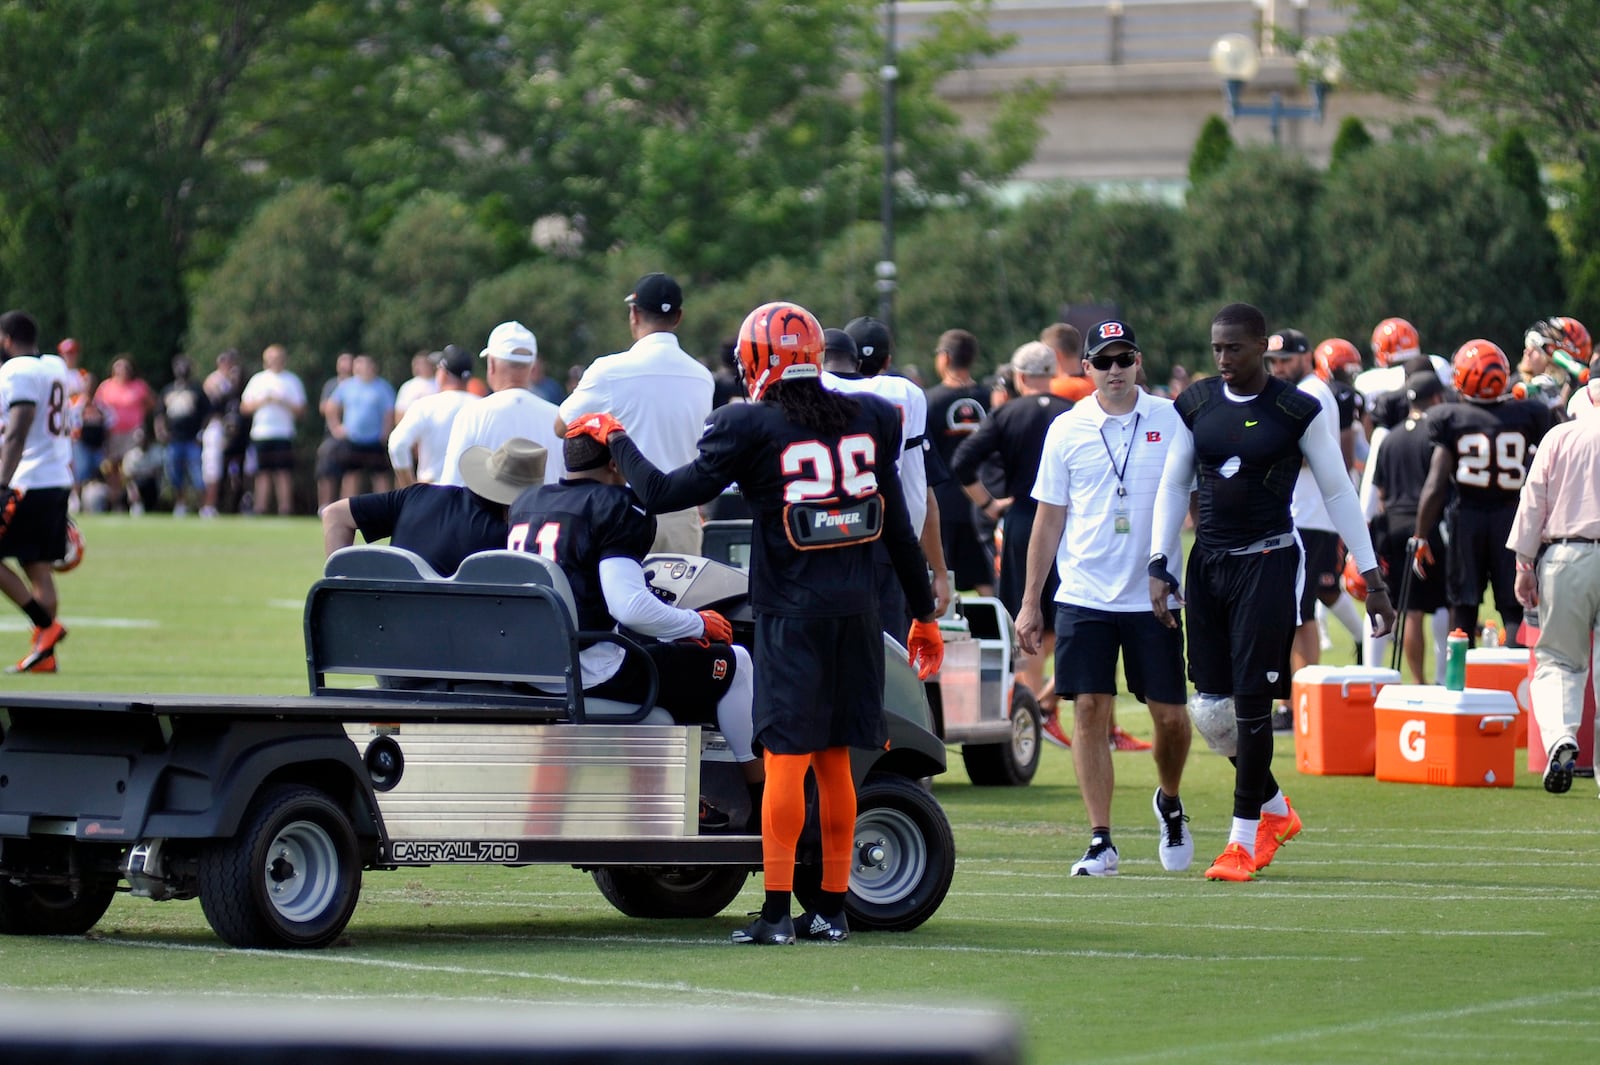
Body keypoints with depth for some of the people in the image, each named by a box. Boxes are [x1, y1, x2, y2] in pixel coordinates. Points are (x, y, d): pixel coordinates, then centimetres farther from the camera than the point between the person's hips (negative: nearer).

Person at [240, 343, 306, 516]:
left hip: (284, 435, -2)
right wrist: (261, 402, -5)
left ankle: (285, 508, -9)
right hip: (260, 434, 2)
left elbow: (301, 410, 2)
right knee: (264, 473, 2)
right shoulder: (258, 379, 14)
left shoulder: (292, 380, 7)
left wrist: (282, 403, -12)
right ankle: (260, 508, 4)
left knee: (284, 472, -9)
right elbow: (244, 407, 12)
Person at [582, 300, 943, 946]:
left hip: (791, 612, -5)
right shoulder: (866, 418, 8)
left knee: (786, 760, -5)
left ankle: (777, 911, -8)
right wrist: (924, 614, 20)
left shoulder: (751, 428, -7)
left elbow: (662, 493, -3)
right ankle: (832, 909, 14)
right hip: (857, 609, 5)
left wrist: (614, 438, 13)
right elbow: (898, 528, 12)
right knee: (833, 761, 11)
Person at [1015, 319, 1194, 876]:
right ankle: (1100, 841, 1)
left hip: (1153, 595, 0)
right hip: (1084, 595, 0)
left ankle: (1169, 804, 31)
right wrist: (1030, 602, 6)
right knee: (1090, 711, -4)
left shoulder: (1171, 421, 2)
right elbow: (1049, 521, 8)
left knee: (1170, 715, 2)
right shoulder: (1067, 431, 4)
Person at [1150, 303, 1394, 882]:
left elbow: (1338, 492, 0)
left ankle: (1245, 837, 2)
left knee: (1251, 701, -8)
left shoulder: (1295, 412, -6)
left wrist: (1372, 579, 1)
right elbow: (1173, 486, 12)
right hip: (1207, 562, 5)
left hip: (1267, 561, -4)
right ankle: (1275, 809, 25)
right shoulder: (1197, 404, 6)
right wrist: (1160, 566, 3)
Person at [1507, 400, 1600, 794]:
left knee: (1558, 659, 8)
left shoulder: (1560, 436, 2)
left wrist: (1525, 565, 4)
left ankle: (1561, 737, -18)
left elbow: (1534, 501, 1)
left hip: (1566, 558, 0)